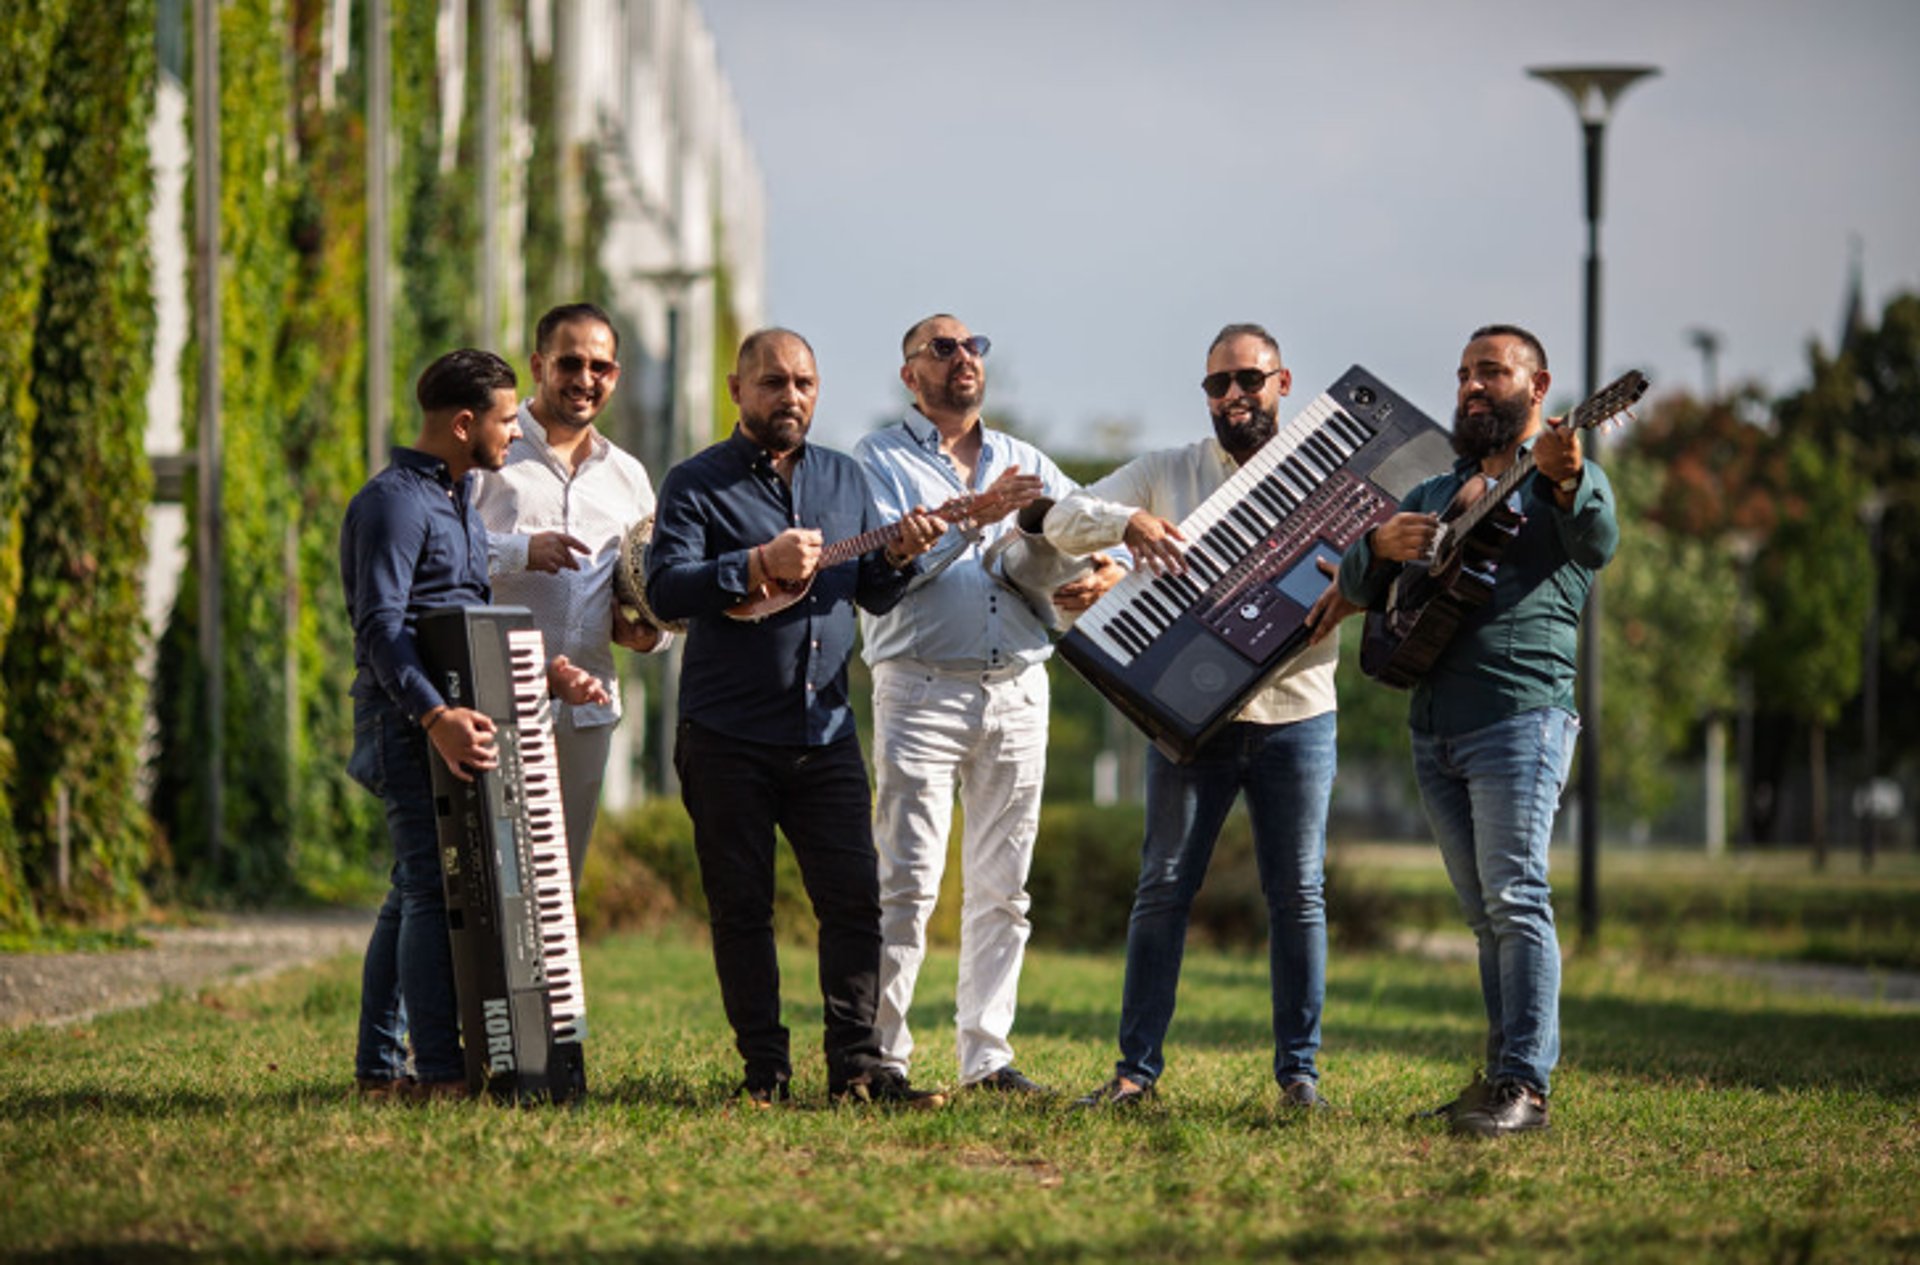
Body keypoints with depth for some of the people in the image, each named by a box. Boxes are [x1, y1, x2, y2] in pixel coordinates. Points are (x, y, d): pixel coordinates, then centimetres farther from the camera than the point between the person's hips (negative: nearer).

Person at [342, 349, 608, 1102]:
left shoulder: (459, 502, 21)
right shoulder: (394, 502, -11)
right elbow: (381, 627, -22)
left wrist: (547, 672, 14)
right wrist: (435, 715, -33)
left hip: (451, 725, 10)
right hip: (408, 728, -10)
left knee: (417, 893, 12)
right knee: (433, 891, -13)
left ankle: (381, 1066, 16)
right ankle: (439, 1070, -15)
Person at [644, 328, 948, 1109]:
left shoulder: (844, 478, 14)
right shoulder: (698, 483, -2)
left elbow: (873, 595, 16)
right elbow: (665, 590, -14)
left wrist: (898, 557, -5)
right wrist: (759, 566, -24)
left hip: (825, 730, 4)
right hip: (727, 737, -4)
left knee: (855, 897, -4)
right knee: (742, 908, 1)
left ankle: (855, 1066, -2)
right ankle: (765, 1069, 8)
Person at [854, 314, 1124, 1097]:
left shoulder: (1028, 465, 18)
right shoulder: (880, 460, 4)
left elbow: (1102, 535, 15)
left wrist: (1102, 577, -8)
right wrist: (975, 513, -19)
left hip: (1018, 688, 5)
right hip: (921, 686, -5)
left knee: (1002, 886, 5)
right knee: (908, 883, -10)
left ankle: (986, 1054, 10)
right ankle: (879, 1054, -7)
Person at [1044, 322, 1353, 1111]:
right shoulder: (1167, 475, 10)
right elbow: (1063, 518, 5)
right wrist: (1128, 522, -17)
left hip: (1294, 713, 0)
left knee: (1297, 895, 0)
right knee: (1163, 887, -1)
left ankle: (1299, 1069, 8)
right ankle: (1137, 1066, 3)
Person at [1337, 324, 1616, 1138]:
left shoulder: (1565, 479, 3)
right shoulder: (1435, 494, 23)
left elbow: (1597, 541, -20)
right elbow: (1358, 586, 16)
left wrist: (1566, 479, -41)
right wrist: (1381, 545, -8)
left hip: (1520, 717, -7)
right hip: (1434, 726, 7)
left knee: (1515, 900, -14)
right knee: (1485, 914, 9)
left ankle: (1526, 1085, -17)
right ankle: (1503, 1072, 12)